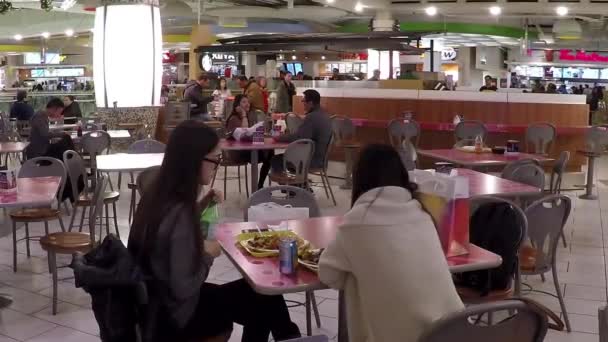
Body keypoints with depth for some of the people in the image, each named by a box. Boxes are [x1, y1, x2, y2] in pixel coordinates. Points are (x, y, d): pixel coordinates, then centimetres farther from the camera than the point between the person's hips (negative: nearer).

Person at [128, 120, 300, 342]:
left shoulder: (159, 193, -4)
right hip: (174, 315, -8)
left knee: (255, 291, 17)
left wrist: (201, 206, 2)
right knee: (264, 299, 9)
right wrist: (208, 254, -12)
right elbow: (184, 288, -28)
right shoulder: (180, 212, -30)